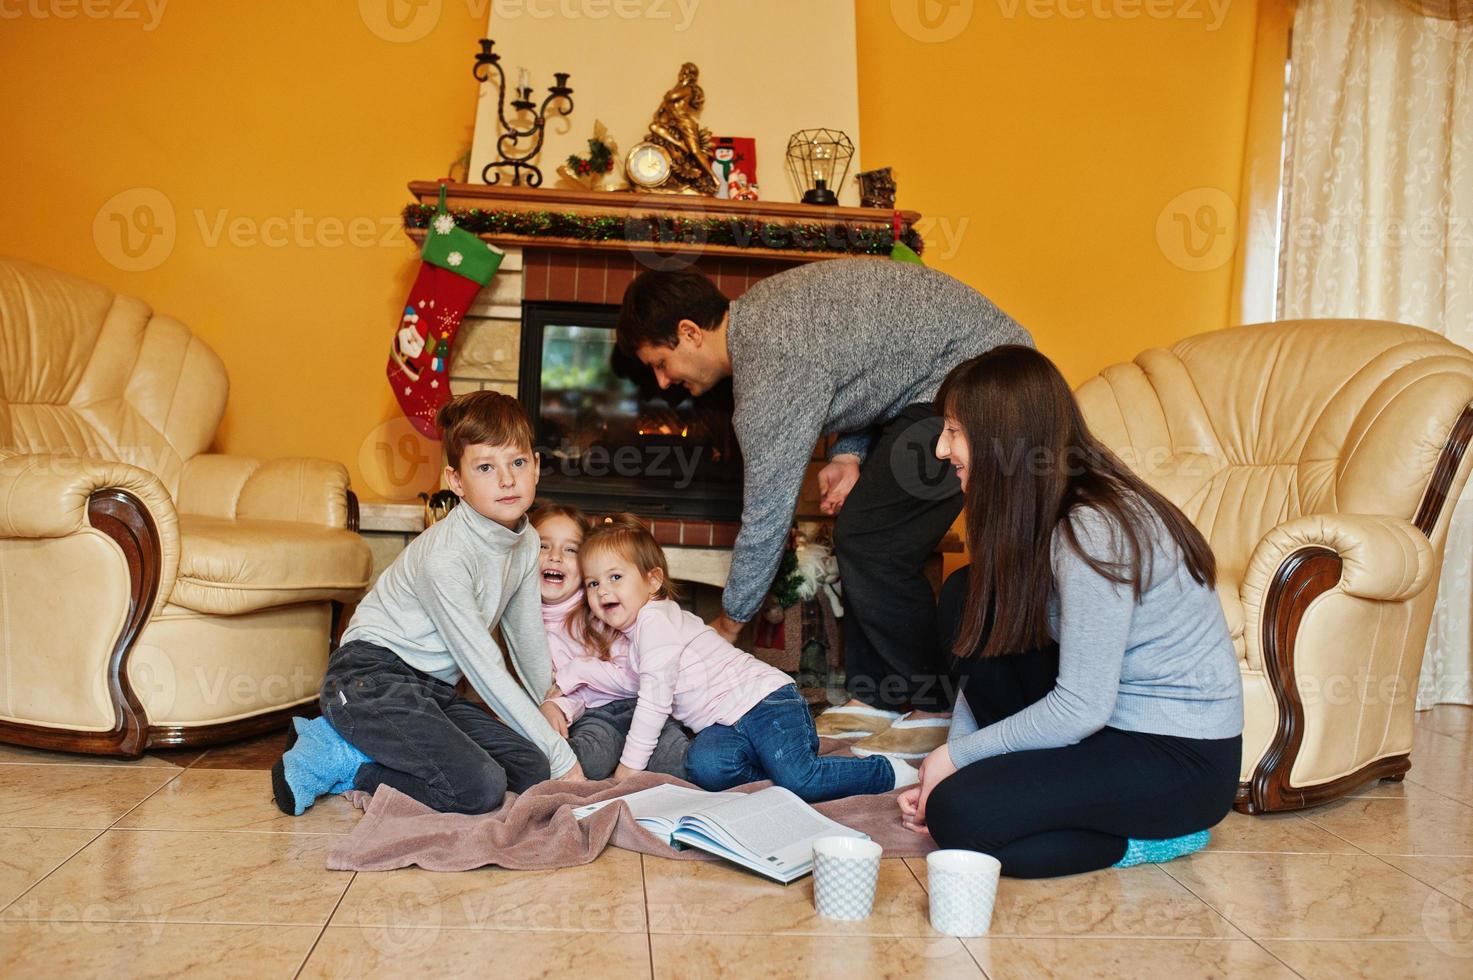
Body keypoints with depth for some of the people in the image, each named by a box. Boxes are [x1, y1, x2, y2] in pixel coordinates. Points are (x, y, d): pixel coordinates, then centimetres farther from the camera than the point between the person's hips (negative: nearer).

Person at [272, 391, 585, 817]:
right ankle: (337, 756, -6)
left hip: (432, 687, 9)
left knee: (534, 771, -4)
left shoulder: (526, 542, 2)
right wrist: (560, 753, -18)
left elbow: (527, 634, 17)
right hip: (371, 679, -9)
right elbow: (484, 668, -22)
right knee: (481, 787, -25)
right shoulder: (445, 557, -23)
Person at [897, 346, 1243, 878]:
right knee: (964, 597, -2)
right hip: (1114, 718, 9)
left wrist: (956, 755, -14)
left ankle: (1151, 835, -2)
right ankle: (1033, 775, 4)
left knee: (959, 815, -23)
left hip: (1182, 760, -9)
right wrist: (945, 765, -2)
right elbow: (990, 650, 6)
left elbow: (1080, 709, -26)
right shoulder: (1037, 514, 2)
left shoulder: (1092, 531, -27)